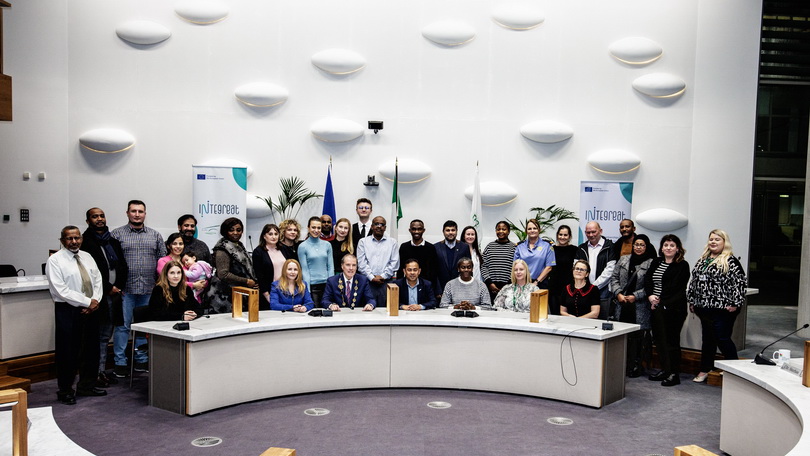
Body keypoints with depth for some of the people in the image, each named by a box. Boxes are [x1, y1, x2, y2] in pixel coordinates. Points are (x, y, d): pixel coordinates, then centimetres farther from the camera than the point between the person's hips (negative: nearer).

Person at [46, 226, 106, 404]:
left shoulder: (87, 257, 11)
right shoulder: (55, 260, -8)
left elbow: (98, 280, 10)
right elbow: (61, 290, -15)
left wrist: (95, 300, -8)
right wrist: (87, 302, -16)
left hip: (91, 309, 6)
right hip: (68, 311, -6)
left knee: (91, 349, 13)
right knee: (67, 352, 2)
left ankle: (87, 386, 28)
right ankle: (65, 391, 17)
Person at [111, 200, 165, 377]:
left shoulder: (155, 235, 11)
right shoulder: (117, 234, 3)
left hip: (149, 289, 3)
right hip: (125, 289, -3)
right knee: (122, 325, 0)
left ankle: (141, 359, 21)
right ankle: (120, 363, 8)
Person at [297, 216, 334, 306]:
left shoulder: (327, 245, 8)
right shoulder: (302, 246, -1)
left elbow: (330, 267, 8)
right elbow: (304, 270, -3)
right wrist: (307, 290, -8)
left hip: (326, 284, 3)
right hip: (312, 285, -3)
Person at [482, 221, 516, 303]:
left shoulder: (513, 247, 6)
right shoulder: (490, 246, 12)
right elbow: (483, 266, 9)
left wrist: (510, 285, -6)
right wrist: (489, 283, -1)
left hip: (508, 286, -1)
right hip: (491, 287, 2)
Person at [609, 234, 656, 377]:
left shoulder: (651, 263, -3)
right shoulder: (623, 260, 12)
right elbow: (614, 278, 12)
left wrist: (636, 296, -12)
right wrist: (618, 293, -2)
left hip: (640, 307, -4)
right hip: (622, 306, 4)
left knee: (638, 337, -2)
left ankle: (636, 366, 8)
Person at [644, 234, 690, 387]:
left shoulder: (682, 265, -5)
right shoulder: (656, 262, 13)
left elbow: (675, 287, -12)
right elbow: (647, 280, 6)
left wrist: (660, 300, -11)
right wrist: (650, 296, -9)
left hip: (673, 308, -6)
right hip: (657, 308, 6)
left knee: (671, 340, -3)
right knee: (659, 339, 11)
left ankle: (674, 374, 5)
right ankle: (665, 370, 23)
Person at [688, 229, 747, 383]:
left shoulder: (731, 261, -9)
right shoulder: (702, 260, 13)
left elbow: (739, 283, -14)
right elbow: (694, 281, 18)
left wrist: (735, 303, -17)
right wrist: (691, 300, 16)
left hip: (722, 309, -7)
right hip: (704, 308, 7)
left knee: (723, 339, -3)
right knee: (708, 339, 15)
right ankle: (705, 370, 24)